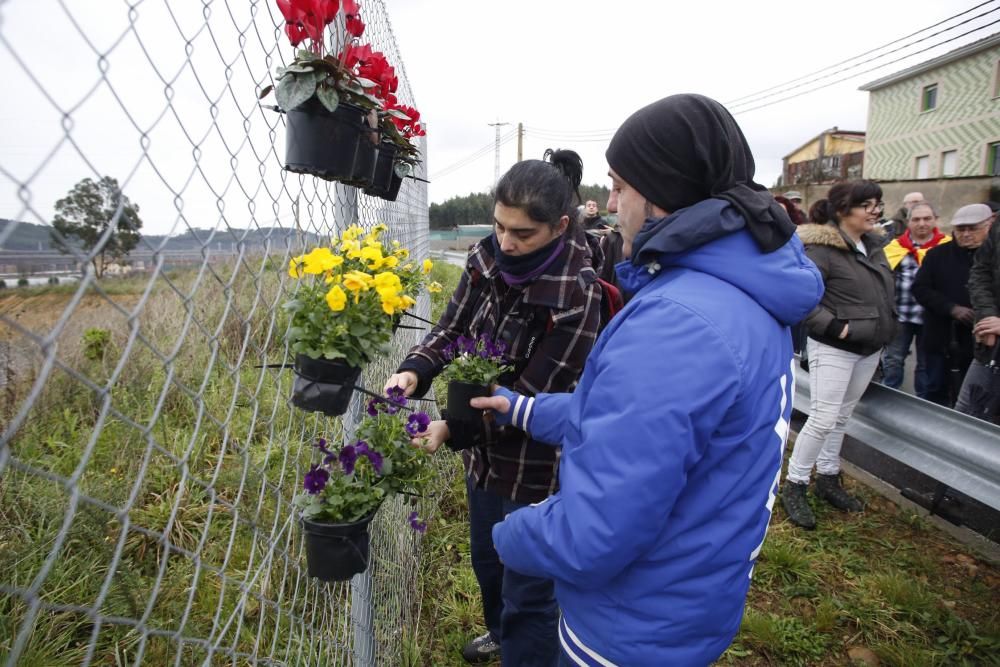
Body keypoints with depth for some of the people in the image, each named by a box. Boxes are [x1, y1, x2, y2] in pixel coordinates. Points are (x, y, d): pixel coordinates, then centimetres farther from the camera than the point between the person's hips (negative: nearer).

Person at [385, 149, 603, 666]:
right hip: (485, 450, 7)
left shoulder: (577, 296, -26)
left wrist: (452, 428, -26)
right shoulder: (486, 258, -8)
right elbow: (452, 327, -1)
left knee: (528, 592, 10)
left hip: (537, 465, -7)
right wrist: (415, 370, -20)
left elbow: (532, 393, -25)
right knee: (487, 561, 30)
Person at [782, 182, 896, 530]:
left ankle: (828, 478, 29)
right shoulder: (822, 249, -17)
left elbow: (885, 291, 24)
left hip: (870, 348, 8)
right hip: (833, 348, -8)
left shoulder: (873, 245, 10)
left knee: (841, 418, 16)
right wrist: (834, 326, -22)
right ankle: (794, 486, 7)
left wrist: (886, 327, 14)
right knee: (823, 419, -7)